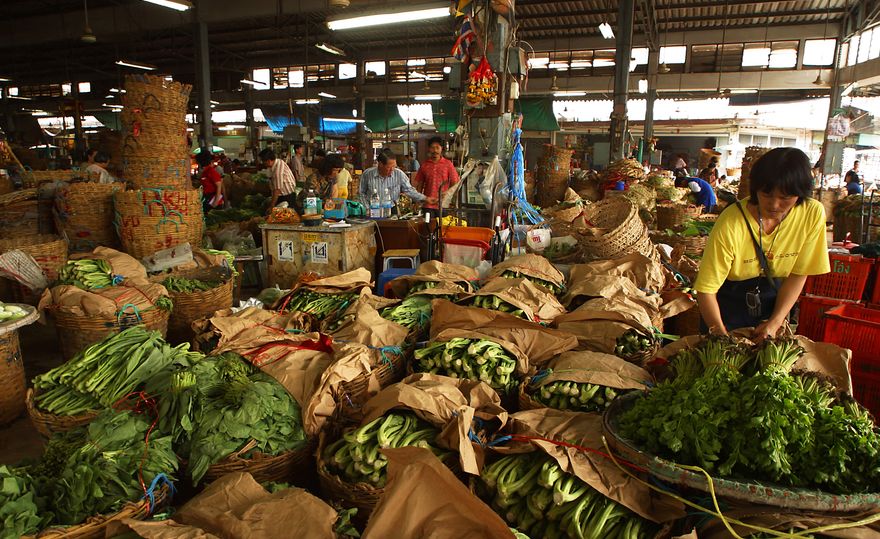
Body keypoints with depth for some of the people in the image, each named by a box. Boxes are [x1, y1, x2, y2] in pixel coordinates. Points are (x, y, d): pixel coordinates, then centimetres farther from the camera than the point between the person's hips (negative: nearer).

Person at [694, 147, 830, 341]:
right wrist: (719, 332, -35)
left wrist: (775, 322, -14)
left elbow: (798, 274, -6)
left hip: (775, 300, 3)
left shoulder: (813, 214, -15)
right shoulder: (731, 224, -28)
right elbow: (706, 289, -25)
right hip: (729, 302, -3)